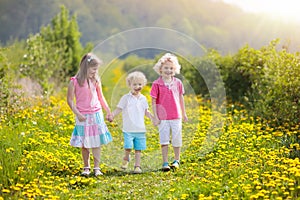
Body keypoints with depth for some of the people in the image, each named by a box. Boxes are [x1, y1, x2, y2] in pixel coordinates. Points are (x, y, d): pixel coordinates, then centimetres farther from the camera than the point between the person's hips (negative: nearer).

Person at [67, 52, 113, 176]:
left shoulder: (95, 80, 2)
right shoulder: (75, 81, -9)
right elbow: (70, 100, -5)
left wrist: (108, 112, 12)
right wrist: (77, 114, -14)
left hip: (96, 115, 3)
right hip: (83, 116, -3)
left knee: (97, 142, 2)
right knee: (84, 144, 5)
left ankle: (97, 168, 8)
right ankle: (86, 167, 20)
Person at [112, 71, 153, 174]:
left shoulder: (143, 98, 9)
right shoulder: (125, 98, -3)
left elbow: (146, 111, 20)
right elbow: (118, 109, -2)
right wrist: (111, 116, -17)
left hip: (140, 129, 3)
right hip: (128, 129, -3)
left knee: (138, 149, 5)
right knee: (128, 146, -13)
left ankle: (137, 166, 13)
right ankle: (126, 159, 17)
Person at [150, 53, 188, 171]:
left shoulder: (178, 83, 3)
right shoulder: (157, 84, -6)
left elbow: (181, 98, 13)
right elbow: (153, 101, -4)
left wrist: (184, 114, 16)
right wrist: (155, 117, -7)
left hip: (176, 116, 2)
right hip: (163, 117, -2)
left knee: (176, 139, 7)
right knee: (164, 139, 2)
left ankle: (176, 161, 24)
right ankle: (165, 163, 10)